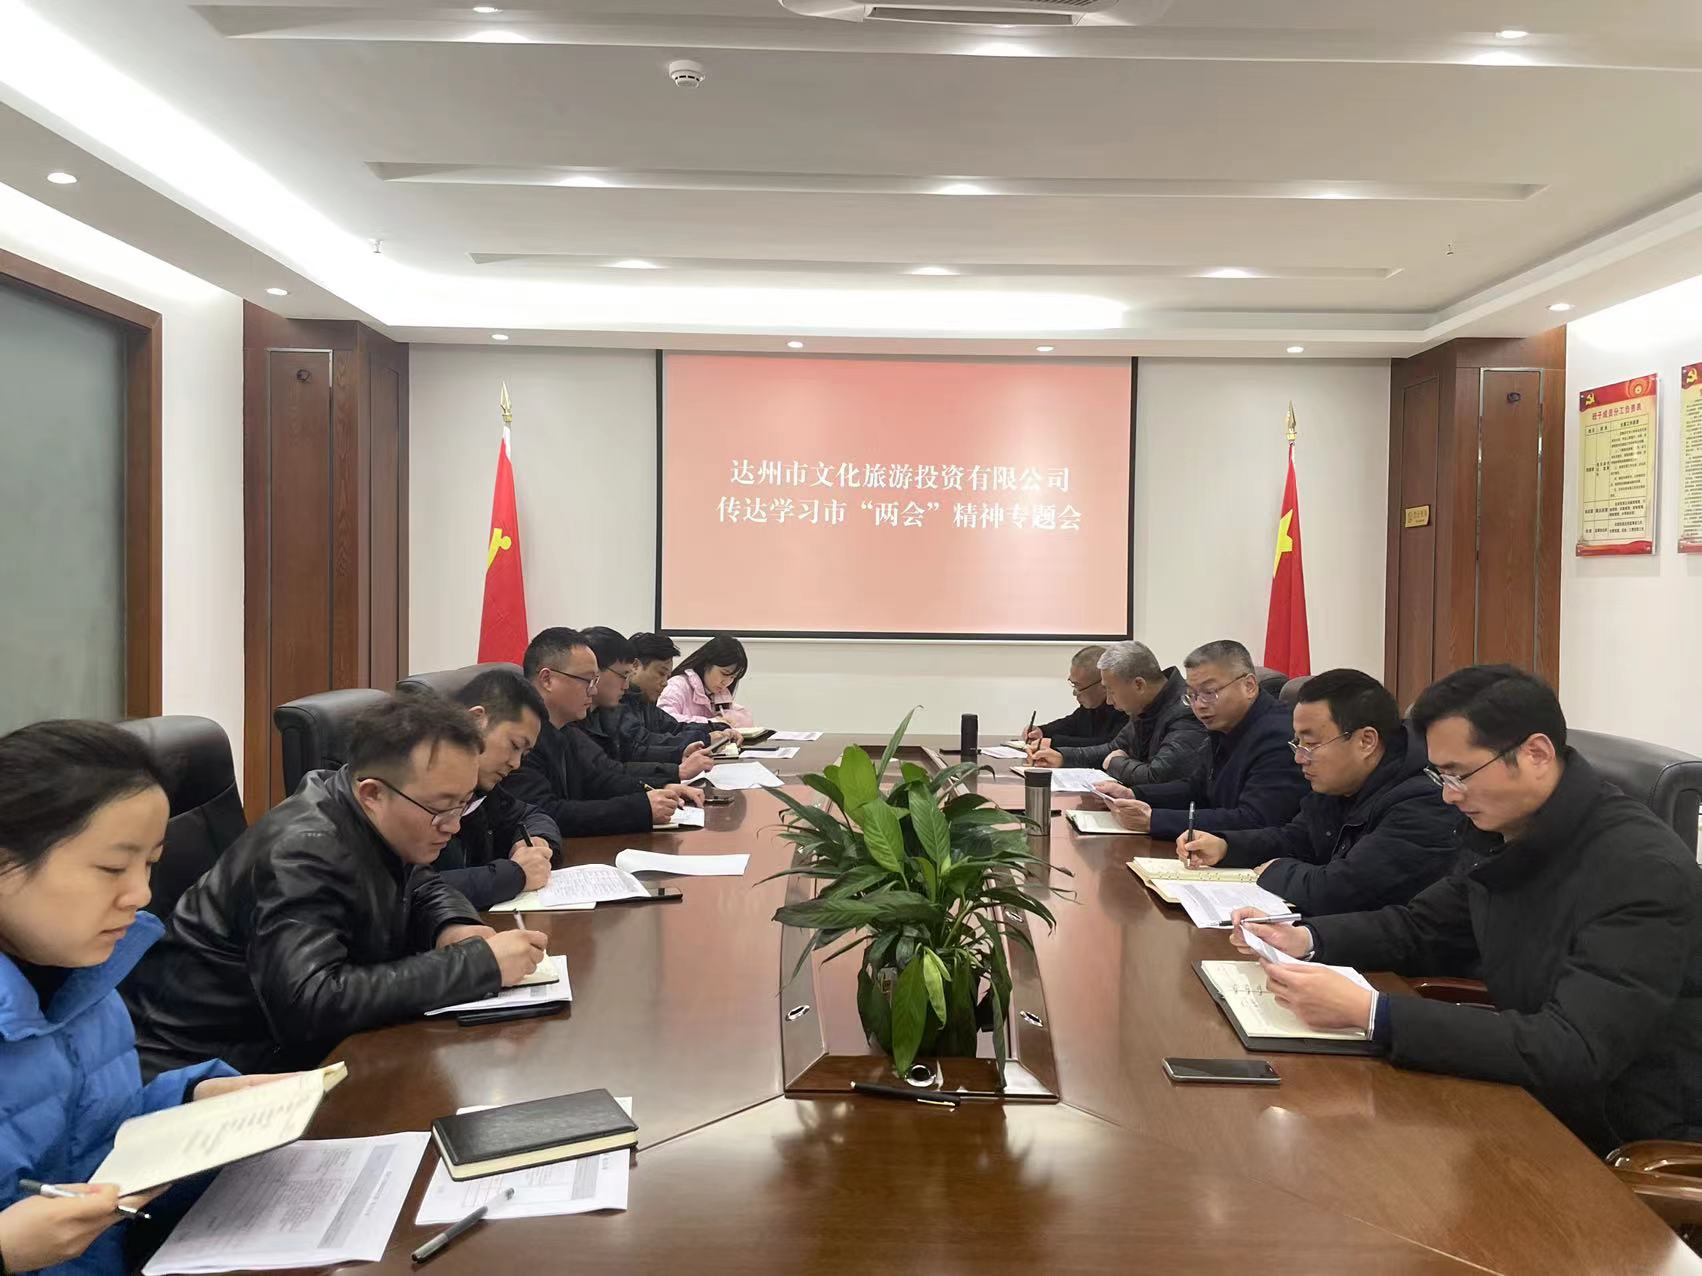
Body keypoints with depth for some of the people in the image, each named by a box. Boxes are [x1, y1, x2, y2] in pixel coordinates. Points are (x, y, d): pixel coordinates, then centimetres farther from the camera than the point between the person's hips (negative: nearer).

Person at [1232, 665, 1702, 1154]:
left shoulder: (1645, 873, -25)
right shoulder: (1498, 833, -1)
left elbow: (1571, 1052, -33)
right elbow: (1421, 926, 14)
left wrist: (1371, 1013, -36)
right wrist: (1306, 939, -4)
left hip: (1630, 1147, -6)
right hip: (1533, 1101, 7)